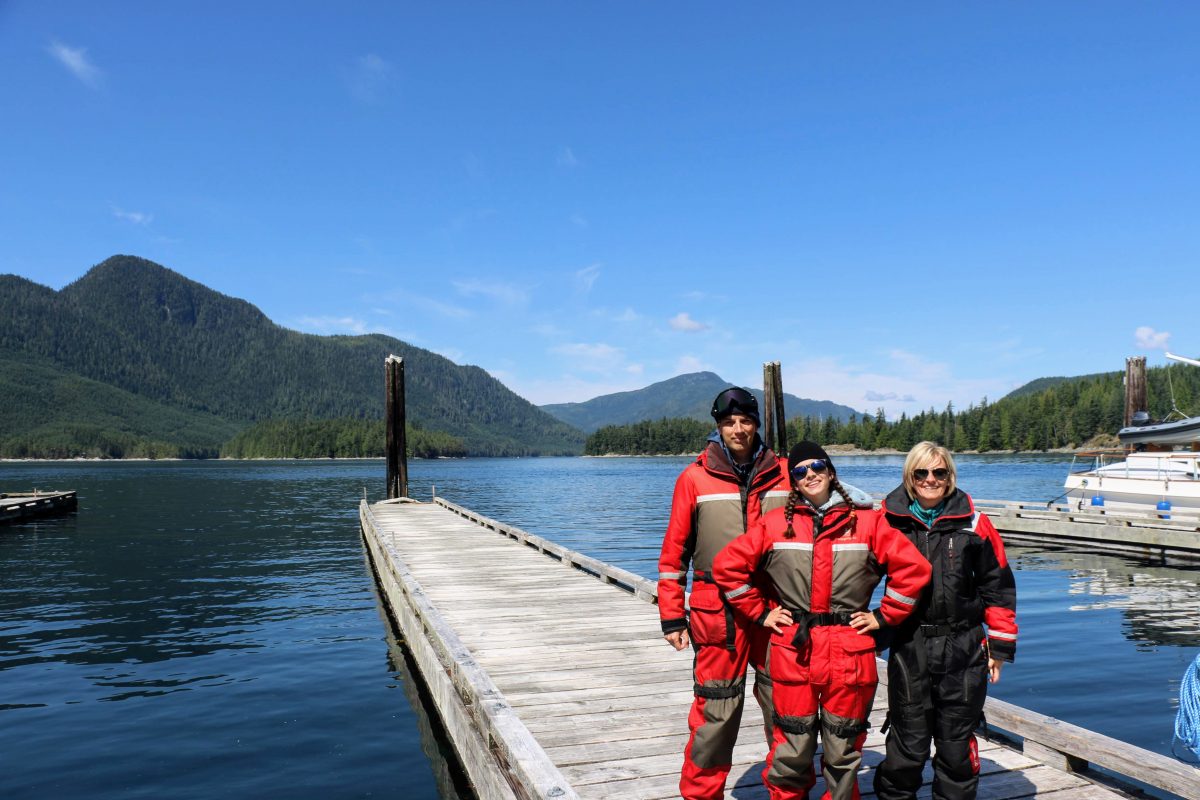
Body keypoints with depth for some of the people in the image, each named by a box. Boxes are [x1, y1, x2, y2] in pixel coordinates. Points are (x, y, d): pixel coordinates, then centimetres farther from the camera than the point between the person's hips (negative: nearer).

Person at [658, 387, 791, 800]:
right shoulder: (694, 478, -1)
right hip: (718, 613, -2)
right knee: (715, 712, 2)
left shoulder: (783, 474, 4)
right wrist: (672, 617, -1)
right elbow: (674, 552, 1)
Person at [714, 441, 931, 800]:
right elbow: (728, 565, 6)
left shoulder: (867, 521, 2)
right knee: (790, 753, 7)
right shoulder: (774, 523, 4)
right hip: (792, 651, 0)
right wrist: (760, 613, 4)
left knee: (843, 752, 11)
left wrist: (884, 615, 0)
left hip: (850, 653, 0)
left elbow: (914, 568, 1)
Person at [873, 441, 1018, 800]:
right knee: (908, 742, 6)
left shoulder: (972, 522, 0)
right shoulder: (889, 520, -2)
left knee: (957, 742, 13)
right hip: (908, 647, -1)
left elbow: (998, 585, 6)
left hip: (963, 649, 1)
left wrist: (1000, 645, 6)